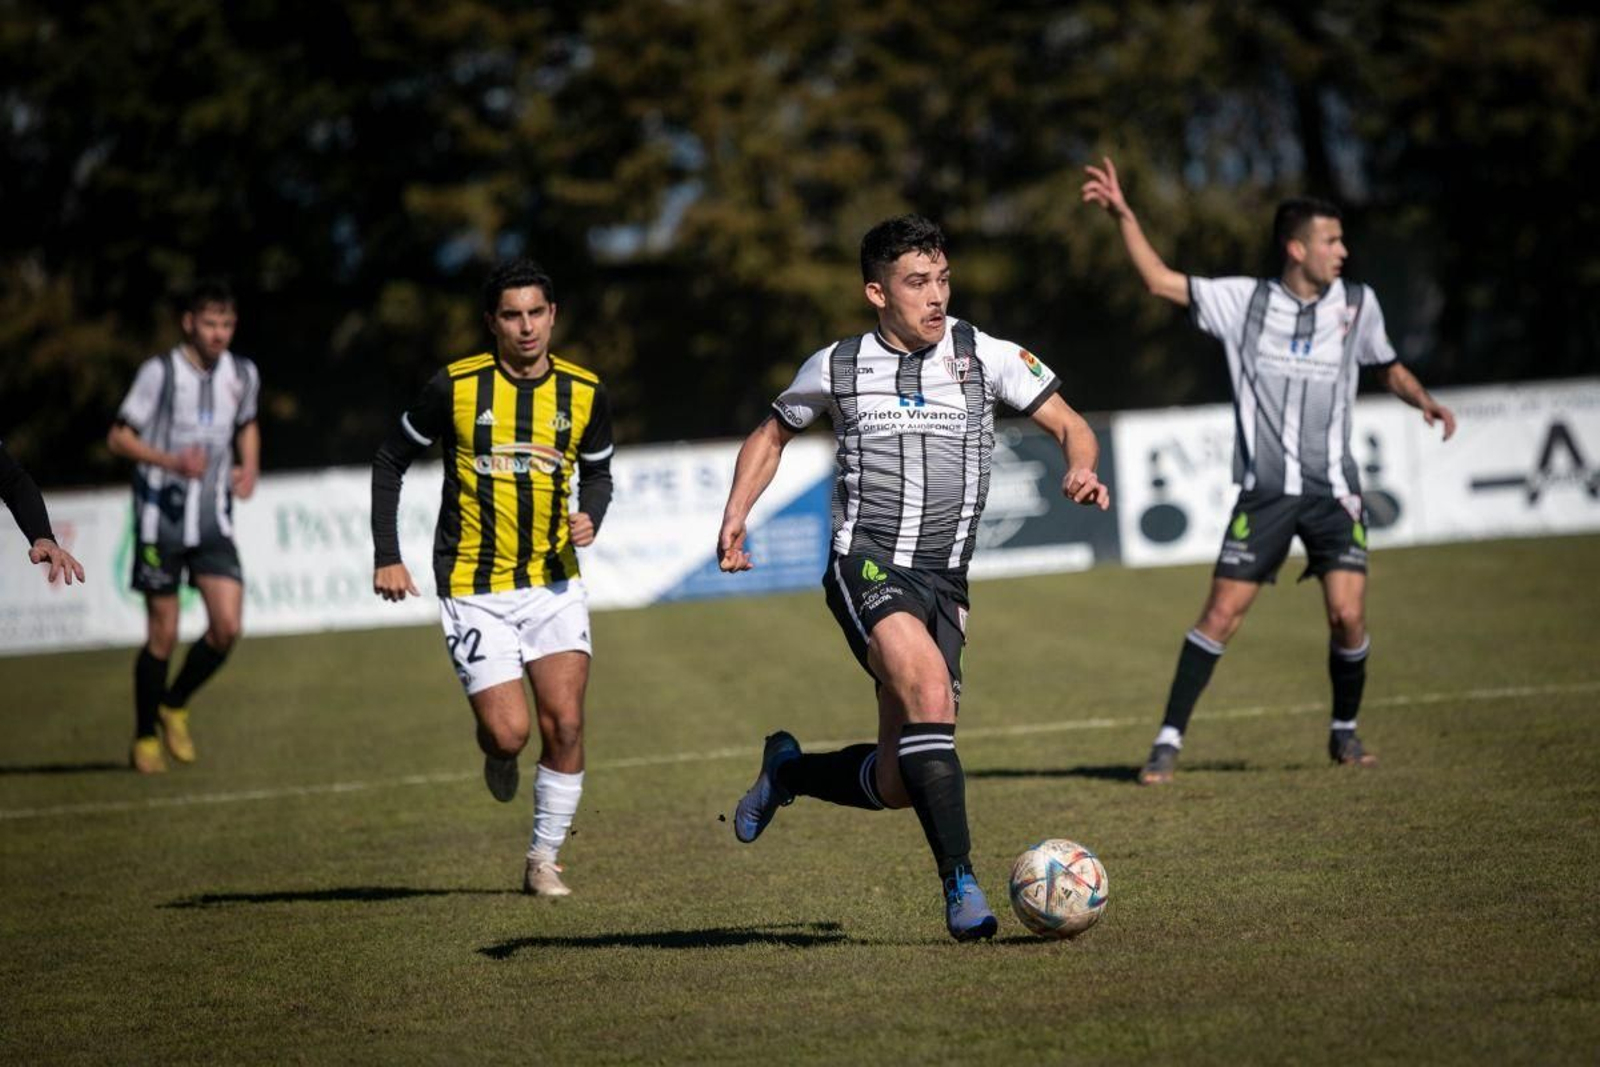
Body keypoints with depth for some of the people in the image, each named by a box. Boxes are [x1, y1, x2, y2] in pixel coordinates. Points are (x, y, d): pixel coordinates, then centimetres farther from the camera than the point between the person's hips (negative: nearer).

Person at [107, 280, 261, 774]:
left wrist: (250, 467, 6)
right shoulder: (160, 372, -9)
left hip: (214, 521, 4)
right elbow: (119, 437, -7)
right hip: (162, 518, -4)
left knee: (227, 627, -9)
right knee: (162, 635, -1)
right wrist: (173, 462, -21)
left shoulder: (242, 375, 5)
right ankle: (145, 738, 17)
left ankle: (175, 706, 17)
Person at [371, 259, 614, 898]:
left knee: (564, 724, -8)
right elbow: (390, 463, 4)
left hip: (554, 584, 3)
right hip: (475, 591, -3)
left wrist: (590, 518, -6)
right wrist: (386, 556, -3)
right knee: (510, 733, -12)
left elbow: (598, 473, 16)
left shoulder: (585, 393, 0)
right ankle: (494, 751, 27)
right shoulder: (455, 387, -9)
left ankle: (543, 859, 8)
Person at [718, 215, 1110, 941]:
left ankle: (788, 770, 34)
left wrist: (1081, 470, -18)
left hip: (944, 581, 3)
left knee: (896, 785, 2)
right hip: (865, 564, -3)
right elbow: (771, 437, 21)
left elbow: (1071, 427, 5)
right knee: (930, 689, -31)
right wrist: (736, 514, 6)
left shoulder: (985, 357, 3)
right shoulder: (837, 367, 5)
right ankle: (961, 886, -28)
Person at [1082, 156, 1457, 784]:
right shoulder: (1243, 301, 0)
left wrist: (1423, 401, 1)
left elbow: (1389, 368, 20)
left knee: (1347, 615, -10)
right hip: (1265, 491, -1)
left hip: (1333, 491, 1)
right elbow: (1161, 281, 1)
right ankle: (1169, 740, 1)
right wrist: (1123, 215, -8)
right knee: (1220, 614, -7)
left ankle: (1344, 732, 13)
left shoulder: (1358, 304, 6)